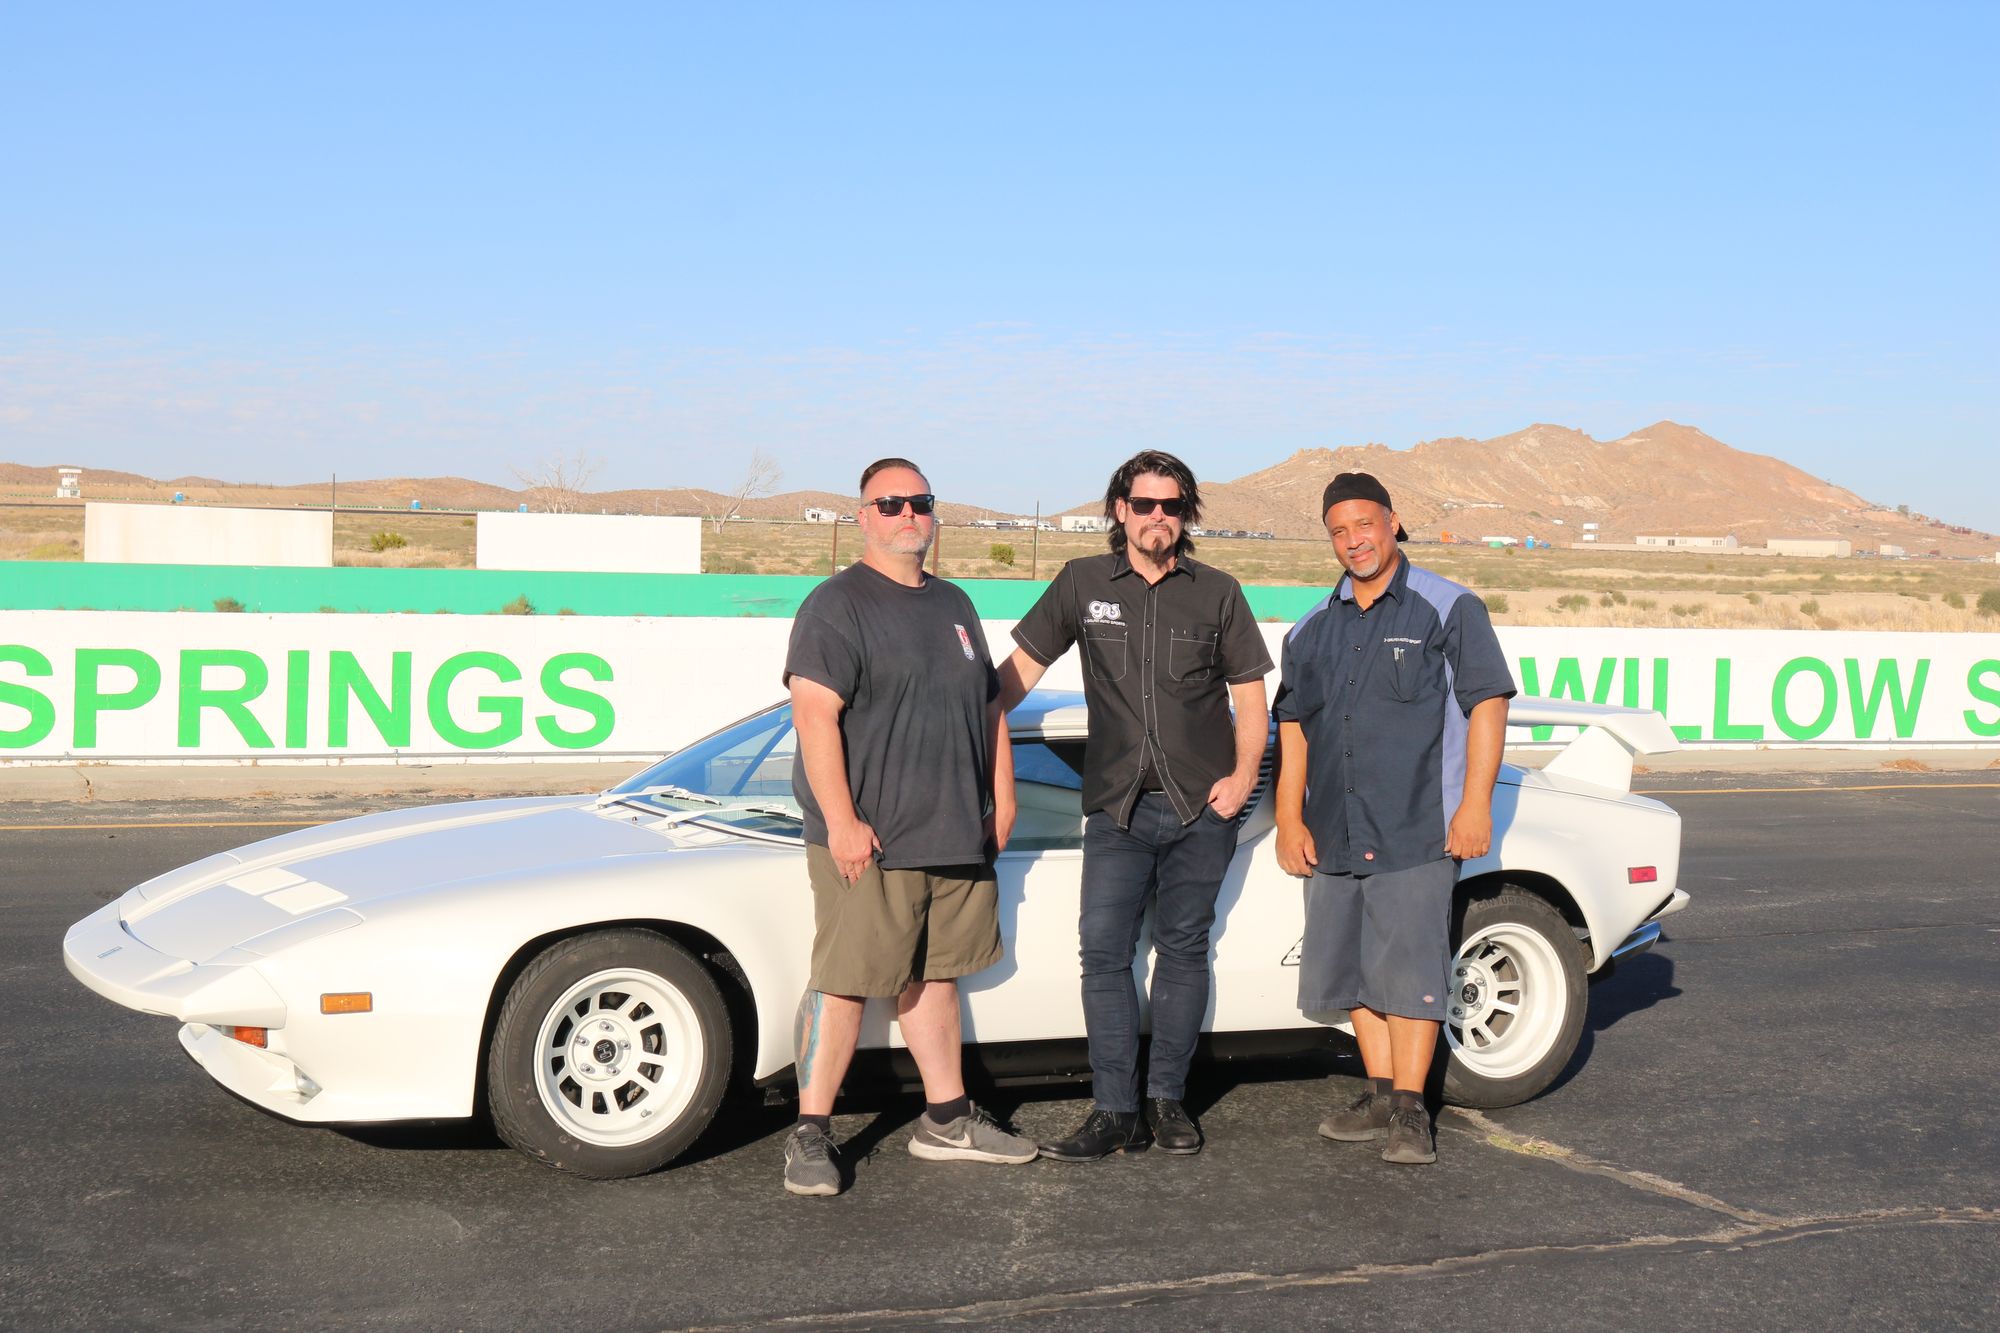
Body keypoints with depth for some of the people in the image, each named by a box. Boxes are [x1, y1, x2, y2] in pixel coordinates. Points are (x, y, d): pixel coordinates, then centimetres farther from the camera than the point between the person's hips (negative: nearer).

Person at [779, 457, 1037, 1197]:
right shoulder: (837, 605, -7)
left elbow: (990, 704, 24)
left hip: (954, 835, 7)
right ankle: (810, 1136, 1)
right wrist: (841, 822, -21)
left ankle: (946, 1121, 25)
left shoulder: (953, 605, 18)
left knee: (932, 975, 16)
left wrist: (1001, 796, 17)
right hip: (869, 843, -7)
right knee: (844, 982, -6)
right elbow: (814, 715, -16)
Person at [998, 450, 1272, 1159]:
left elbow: (1250, 695, 9)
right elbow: (1022, 666, 9)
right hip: (1117, 809, 0)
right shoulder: (1083, 583, 6)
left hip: (1200, 809, 0)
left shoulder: (1217, 593, 6)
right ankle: (1116, 1112, -2)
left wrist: (1242, 775, -4)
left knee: (1183, 949, 6)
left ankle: (1166, 1100, 15)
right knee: (1103, 951, -7)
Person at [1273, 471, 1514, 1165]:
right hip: (1334, 835, 6)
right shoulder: (1314, 628, 15)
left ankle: (1409, 1110, -1)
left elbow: (1488, 703, -4)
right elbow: (1292, 722, 18)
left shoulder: (1447, 608, 0)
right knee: (1351, 967, 10)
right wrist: (1289, 817, 10)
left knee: (1408, 967, -7)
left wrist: (1475, 804, -11)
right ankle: (1380, 1091, 21)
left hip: (1418, 829, -6)